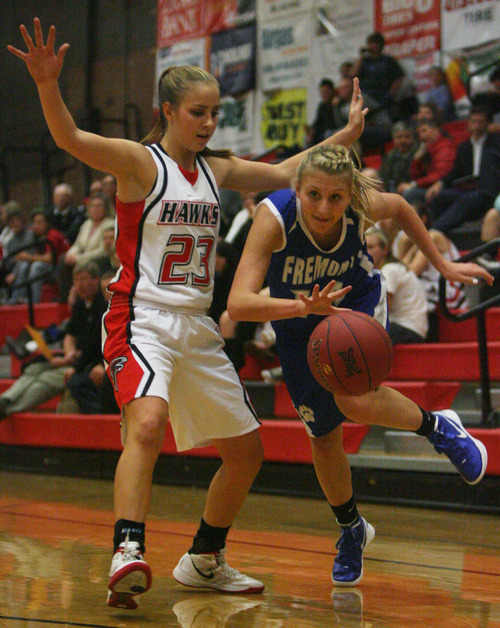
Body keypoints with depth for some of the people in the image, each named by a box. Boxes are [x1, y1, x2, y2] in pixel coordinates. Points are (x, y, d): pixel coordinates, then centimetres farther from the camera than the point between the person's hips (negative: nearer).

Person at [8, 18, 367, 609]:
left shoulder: (216, 169, 12)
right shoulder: (140, 161, -6)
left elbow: (285, 173, 25)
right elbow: (71, 138, -22)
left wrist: (346, 135, 20)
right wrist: (47, 84, -40)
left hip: (198, 327, 7)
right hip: (143, 319, -7)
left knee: (246, 451, 12)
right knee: (147, 423, -34)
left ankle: (203, 560, 29)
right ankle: (127, 552, -41)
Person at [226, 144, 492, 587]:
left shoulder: (364, 206, -29)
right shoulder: (274, 217, -36)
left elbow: (400, 207, -2)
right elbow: (238, 304, -45)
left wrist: (441, 264, 3)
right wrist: (306, 306, -60)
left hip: (359, 300, -1)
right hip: (298, 318, 1)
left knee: (356, 401, -29)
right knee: (323, 437, 10)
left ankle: (438, 427, 1)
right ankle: (351, 530, 36)